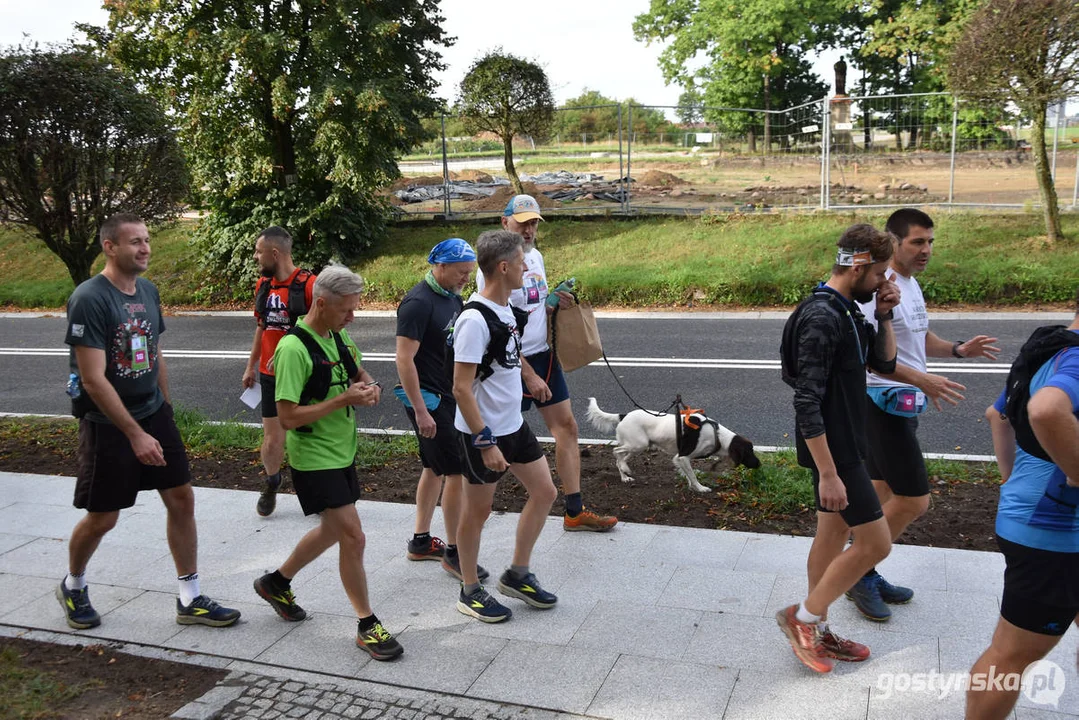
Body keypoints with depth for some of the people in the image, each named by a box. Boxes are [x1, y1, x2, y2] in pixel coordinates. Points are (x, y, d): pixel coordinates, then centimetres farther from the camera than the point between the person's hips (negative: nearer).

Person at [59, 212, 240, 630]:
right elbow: (93, 379, -23)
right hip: (108, 424, -7)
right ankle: (73, 587, 35)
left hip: (154, 414, 7)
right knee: (102, 517, 6)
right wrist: (135, 434, -23)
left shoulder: (148, 291, 5)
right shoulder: (89, 299, -19)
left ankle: (190, 600, 15)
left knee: (181, 498, 5)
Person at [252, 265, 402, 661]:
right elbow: (288, 417, -23)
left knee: (333, 531, 21)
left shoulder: (339, 335, 5)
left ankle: (277, 582, 43)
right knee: (353, 537, -8)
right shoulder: (294, 348, -22)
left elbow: (358, 373, 21)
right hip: (313, 458, -9)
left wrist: (368, 386, -3)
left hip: (342, 452, 9)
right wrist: (344, 400, -26)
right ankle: (367, 625, 7)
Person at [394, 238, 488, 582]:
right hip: (427, 398, -9)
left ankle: (420, 541, 29)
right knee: (457, 471, -7)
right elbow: (404, 359, -22)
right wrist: (420, 411, -23)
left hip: (448, 395, 9)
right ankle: (454, 552, 4)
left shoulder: (452, 297, 9)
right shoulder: (418, 303, -19)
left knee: (434, 468, 16)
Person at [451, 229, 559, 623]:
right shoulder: (475, 320, -23)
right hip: (483, 432, -9)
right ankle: (470, 592, 25)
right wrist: (485, 442, -24)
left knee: (544, 492, 12)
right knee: (478, 509, 6)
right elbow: (461, 388, -24)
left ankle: (517, 574, 28)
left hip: (514, 424, 9)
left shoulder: (507, 310, 5)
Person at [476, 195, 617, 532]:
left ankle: (575, 512, 18)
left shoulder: (536, 256, 9)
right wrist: (529, 376, -21)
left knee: (566, 427, 9)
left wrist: (554, 305, 0)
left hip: (545, 355, 8)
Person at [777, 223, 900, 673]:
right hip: (833, 449, -10)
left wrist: (884, 315, 1)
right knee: (875, 543, -4)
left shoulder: (846, 311, 8)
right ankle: (803, 616, 9)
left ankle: (816, 632, 29)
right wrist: (828, 474, -25)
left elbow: (885, 363, 17)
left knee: (834, 537, 16)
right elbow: (807, 404, -25)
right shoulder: (821, 319, -22)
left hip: (843, 444, 10)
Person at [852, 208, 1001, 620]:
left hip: (901, 405, 10)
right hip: (884, 403, -10)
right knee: (913, 501, -6)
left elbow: (919, 338, 23)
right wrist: (923, 381, -32)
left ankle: (865, 576, 27)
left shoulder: (910, 283, 13)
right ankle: (861, 576, 8)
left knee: (882, 498, 16)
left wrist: (958, 350, 6)